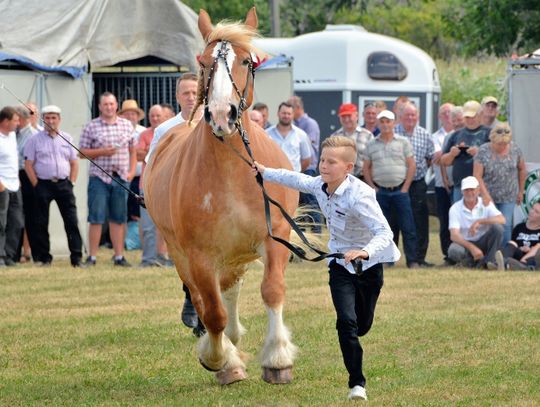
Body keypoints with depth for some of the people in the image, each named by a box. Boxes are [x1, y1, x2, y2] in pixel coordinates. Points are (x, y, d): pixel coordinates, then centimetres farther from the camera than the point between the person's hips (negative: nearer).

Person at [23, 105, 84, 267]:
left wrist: (71, 182, 3)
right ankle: (44, 258, 9)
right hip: (43, 184, -1)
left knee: (72, 221, -5)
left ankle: (77, 257, -5)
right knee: (41, 223, 1)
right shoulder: (35, 140, 2)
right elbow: (28, 164, 0)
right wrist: (37, 185, -6)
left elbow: (74, 162, 14)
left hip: (63, 184, 2)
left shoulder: (67, 138, 11)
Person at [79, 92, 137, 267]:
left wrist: (132, 171, 3)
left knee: (118, 219, 6)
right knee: (96, 218, -4)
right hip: (99, 178, -3)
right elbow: (82, 152, 1)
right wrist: (102, 152, -13)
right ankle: (92, 256, 0)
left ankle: (119, 256, 10)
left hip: (121, 178, 3)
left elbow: (133, 151, 15)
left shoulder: (127, 125, 10)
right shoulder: (91, 127, 1)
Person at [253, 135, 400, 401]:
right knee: (346, 321, -14)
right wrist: (266, 173, 23)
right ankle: (357, 383, -7)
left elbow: (384, 233, -39)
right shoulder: (320, 185, -10)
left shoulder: (359, 195, -31)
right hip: (340, 264, 4)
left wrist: (366, 252, -57)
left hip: (369, 264, -4)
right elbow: (297, 180, 14)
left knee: (362, 327, 12)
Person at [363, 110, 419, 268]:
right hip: (380, 191, 2)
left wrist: (405, 188, -5)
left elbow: (411, 165, 2)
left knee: (407, 227, -5)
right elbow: (366, 167, 12)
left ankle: (412, 260, -2)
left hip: (400, 190, -2)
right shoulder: (371, 145, 8)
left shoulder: (403, 142, 3)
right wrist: (373, 188, 1)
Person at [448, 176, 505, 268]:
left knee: (497, 227, -25)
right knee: (454, 251, -36)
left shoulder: (486, 204, -2)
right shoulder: (455, 208, -7)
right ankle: (471, 262, -6)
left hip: (483, 243, 2)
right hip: (465, 243, -1)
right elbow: (454, 235, -18)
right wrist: (472, 248, -33)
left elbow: (502, 220, -20)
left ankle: (488, 261, -21)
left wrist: (480, 222, -31)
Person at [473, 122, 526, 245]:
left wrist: (521, 191, 13)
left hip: (508, 198, 1)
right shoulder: (483, 151, -10)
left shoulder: (514, 149, -2)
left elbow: (522, 170, 11)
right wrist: (486, 195, -21)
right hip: (489, 197, -1)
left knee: (506, 226, -7)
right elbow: (477, 176, -12)